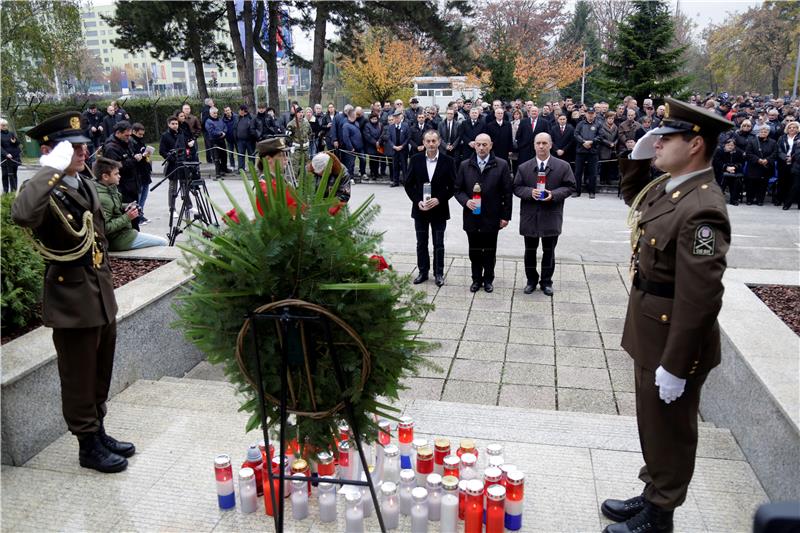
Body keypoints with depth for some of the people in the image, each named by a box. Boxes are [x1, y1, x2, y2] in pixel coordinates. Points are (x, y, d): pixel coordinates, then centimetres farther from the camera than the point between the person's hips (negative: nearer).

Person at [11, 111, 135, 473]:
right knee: (79, 378, 9)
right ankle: (88, 446, 25)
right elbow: (22, 215, -44)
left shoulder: (85, 181, 6)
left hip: (102, 295, 8)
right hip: (72, 300, -8)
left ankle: (99, 432, 38)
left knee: (100, 373, 20)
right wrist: (54, 169, -35)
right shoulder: (44, 191, -18)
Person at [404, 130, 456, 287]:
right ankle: (423, 271, 24)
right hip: (420, 209, 2)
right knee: (421, 243, 11)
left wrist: (439, 200, -16)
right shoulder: (416, 159, -1)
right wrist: (418, 201, -11)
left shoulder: (448, 161, -5)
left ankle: (438, 273, 20)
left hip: (439, 209, -2)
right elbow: (409, 184, 2)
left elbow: (452, 186, -3)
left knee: (438, 244, 7)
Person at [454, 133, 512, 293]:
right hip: (472, 217, 2)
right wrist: (466, 201, -13)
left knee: (490, 252, 10)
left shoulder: (501, 165, -4)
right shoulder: (465, 165, 3)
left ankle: (488, 279, 27)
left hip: (492, 218, -2)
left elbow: (507, 193, -2)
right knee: (474, 251, 11)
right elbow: (458, 189, 7)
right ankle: (476, 279, 26)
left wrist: (505, 216, -4)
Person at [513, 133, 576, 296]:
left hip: (551, 217, -1)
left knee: (548, 251, 8)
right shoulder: (524, 167, 2)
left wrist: (554, 194, -17)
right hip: (530, 216, 1)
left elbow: (570, 187, 0)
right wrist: (530, 192, -17)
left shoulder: (563, 166, -1)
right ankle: (531, 280, 25)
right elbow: (517, 188, 2)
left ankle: (546, 281, 22)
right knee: (530, 251, 10)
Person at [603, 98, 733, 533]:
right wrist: (636, 159, 8)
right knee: (652, 423, 23)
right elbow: (634, 199, 27)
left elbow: (700, 299, -27)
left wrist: (675, 365, -23)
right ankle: (652, 496, 43)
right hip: (650, 332, 9)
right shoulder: (667, 185, 2)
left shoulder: (701, 209, -26)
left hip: (673, 339, -9)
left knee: (668, 430, 11)